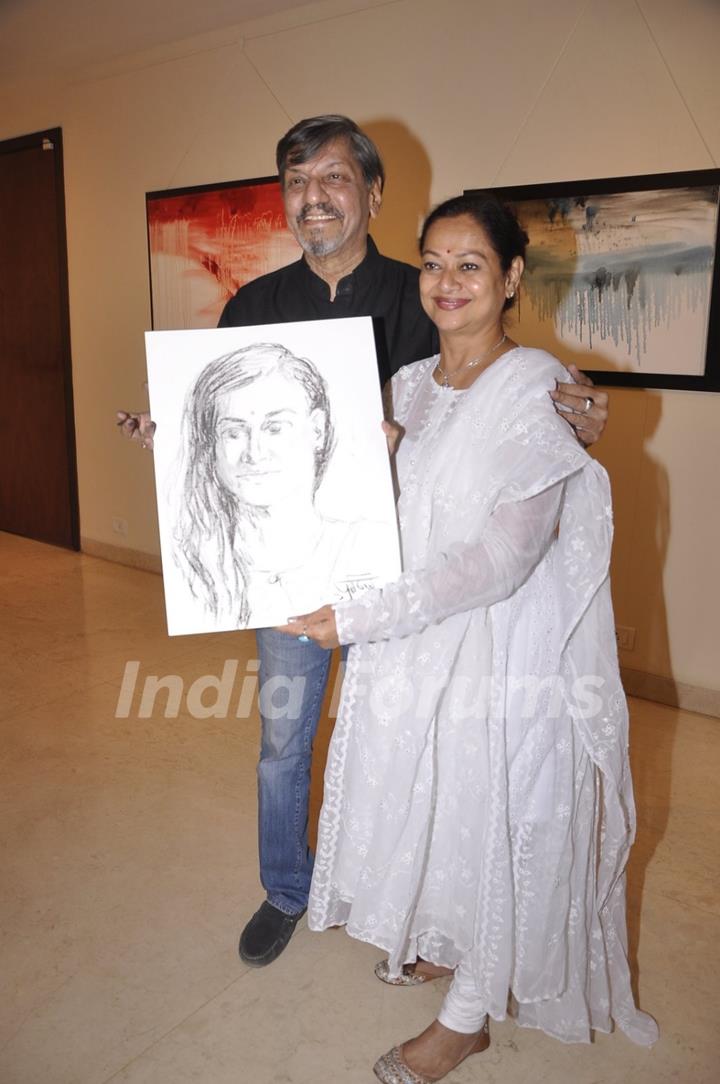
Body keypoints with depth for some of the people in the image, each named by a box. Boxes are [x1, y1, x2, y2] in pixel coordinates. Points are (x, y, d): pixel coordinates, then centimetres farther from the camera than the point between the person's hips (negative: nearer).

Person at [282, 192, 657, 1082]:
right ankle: (439, 941, 50)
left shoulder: (537, 388, -16)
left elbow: (502, 555, -25)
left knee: (488, 816, 10)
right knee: (423, 799, 21)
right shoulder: (410, 386, 5)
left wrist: (357, 619, -25)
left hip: (500, 650, -6)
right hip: (412, 640, 7)